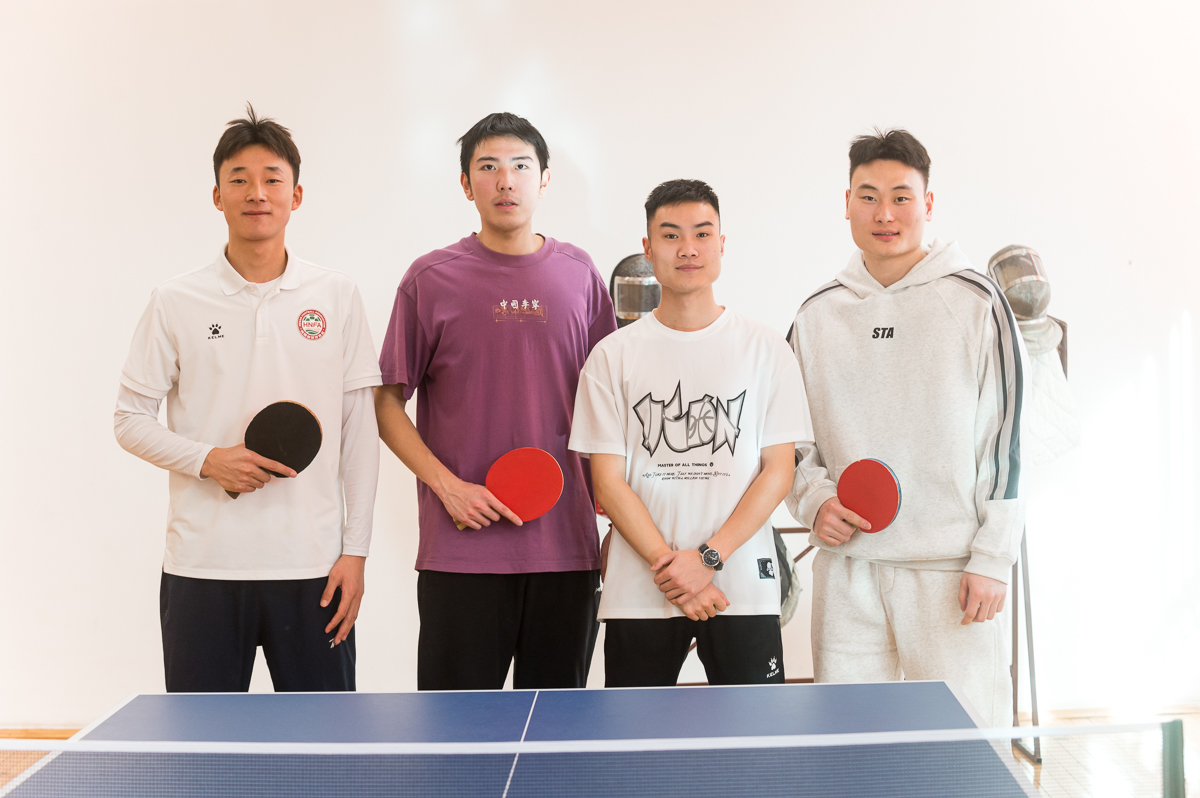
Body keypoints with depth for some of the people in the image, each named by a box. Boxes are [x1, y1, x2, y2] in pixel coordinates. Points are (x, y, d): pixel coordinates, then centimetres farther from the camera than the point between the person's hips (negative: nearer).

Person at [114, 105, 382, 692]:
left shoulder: (338, 298, 5)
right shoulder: (175, 302, 3)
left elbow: (360, 430, 5)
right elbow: (130, 419, 6)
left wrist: (355, 550, 0)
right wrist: (207, 460, -12)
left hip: (312, 569, 1)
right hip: (201, 570, 0)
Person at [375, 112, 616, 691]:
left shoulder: (579, 274, 8)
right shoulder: (430, 279, 1)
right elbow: (387, 402, 4)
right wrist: (446, 484, -9)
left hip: (567, 547, 2)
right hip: (461, 550, -2)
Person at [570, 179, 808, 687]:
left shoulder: (766, 349, 4)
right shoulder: (612, 357, 4)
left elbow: (778, 469, 0)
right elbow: (608, 481, 0)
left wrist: (707, 558, -10)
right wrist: (669, 569, -11)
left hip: (743, 589, 0)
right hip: (638, 595, 0)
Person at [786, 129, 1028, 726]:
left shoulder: (976, 302, -1)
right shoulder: (817, 315, 9)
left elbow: (1006, 436, -3)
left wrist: (992, 560, -7)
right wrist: (815, 500, -2)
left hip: (949, 566, -3)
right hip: (845, 566, 4)